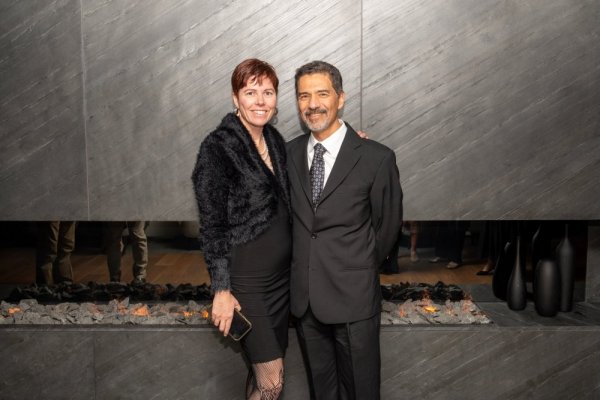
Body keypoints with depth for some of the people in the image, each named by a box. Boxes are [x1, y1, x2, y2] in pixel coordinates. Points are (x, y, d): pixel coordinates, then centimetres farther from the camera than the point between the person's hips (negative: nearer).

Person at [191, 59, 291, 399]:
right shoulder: (218, 147, -14)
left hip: (281, 272, 6)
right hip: (246, 279, -6)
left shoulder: (275, 139, 6)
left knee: (264, 371, 17)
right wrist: (222, 290, -14)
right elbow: (212, 225, -13)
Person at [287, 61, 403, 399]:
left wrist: (361, 269, 8)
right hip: (304, 296, 4)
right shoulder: (290, 153, 1)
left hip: (353, 296, -3)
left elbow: (388, 226, -2)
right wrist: (305, 266, 6)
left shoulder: (377, 158, -12)